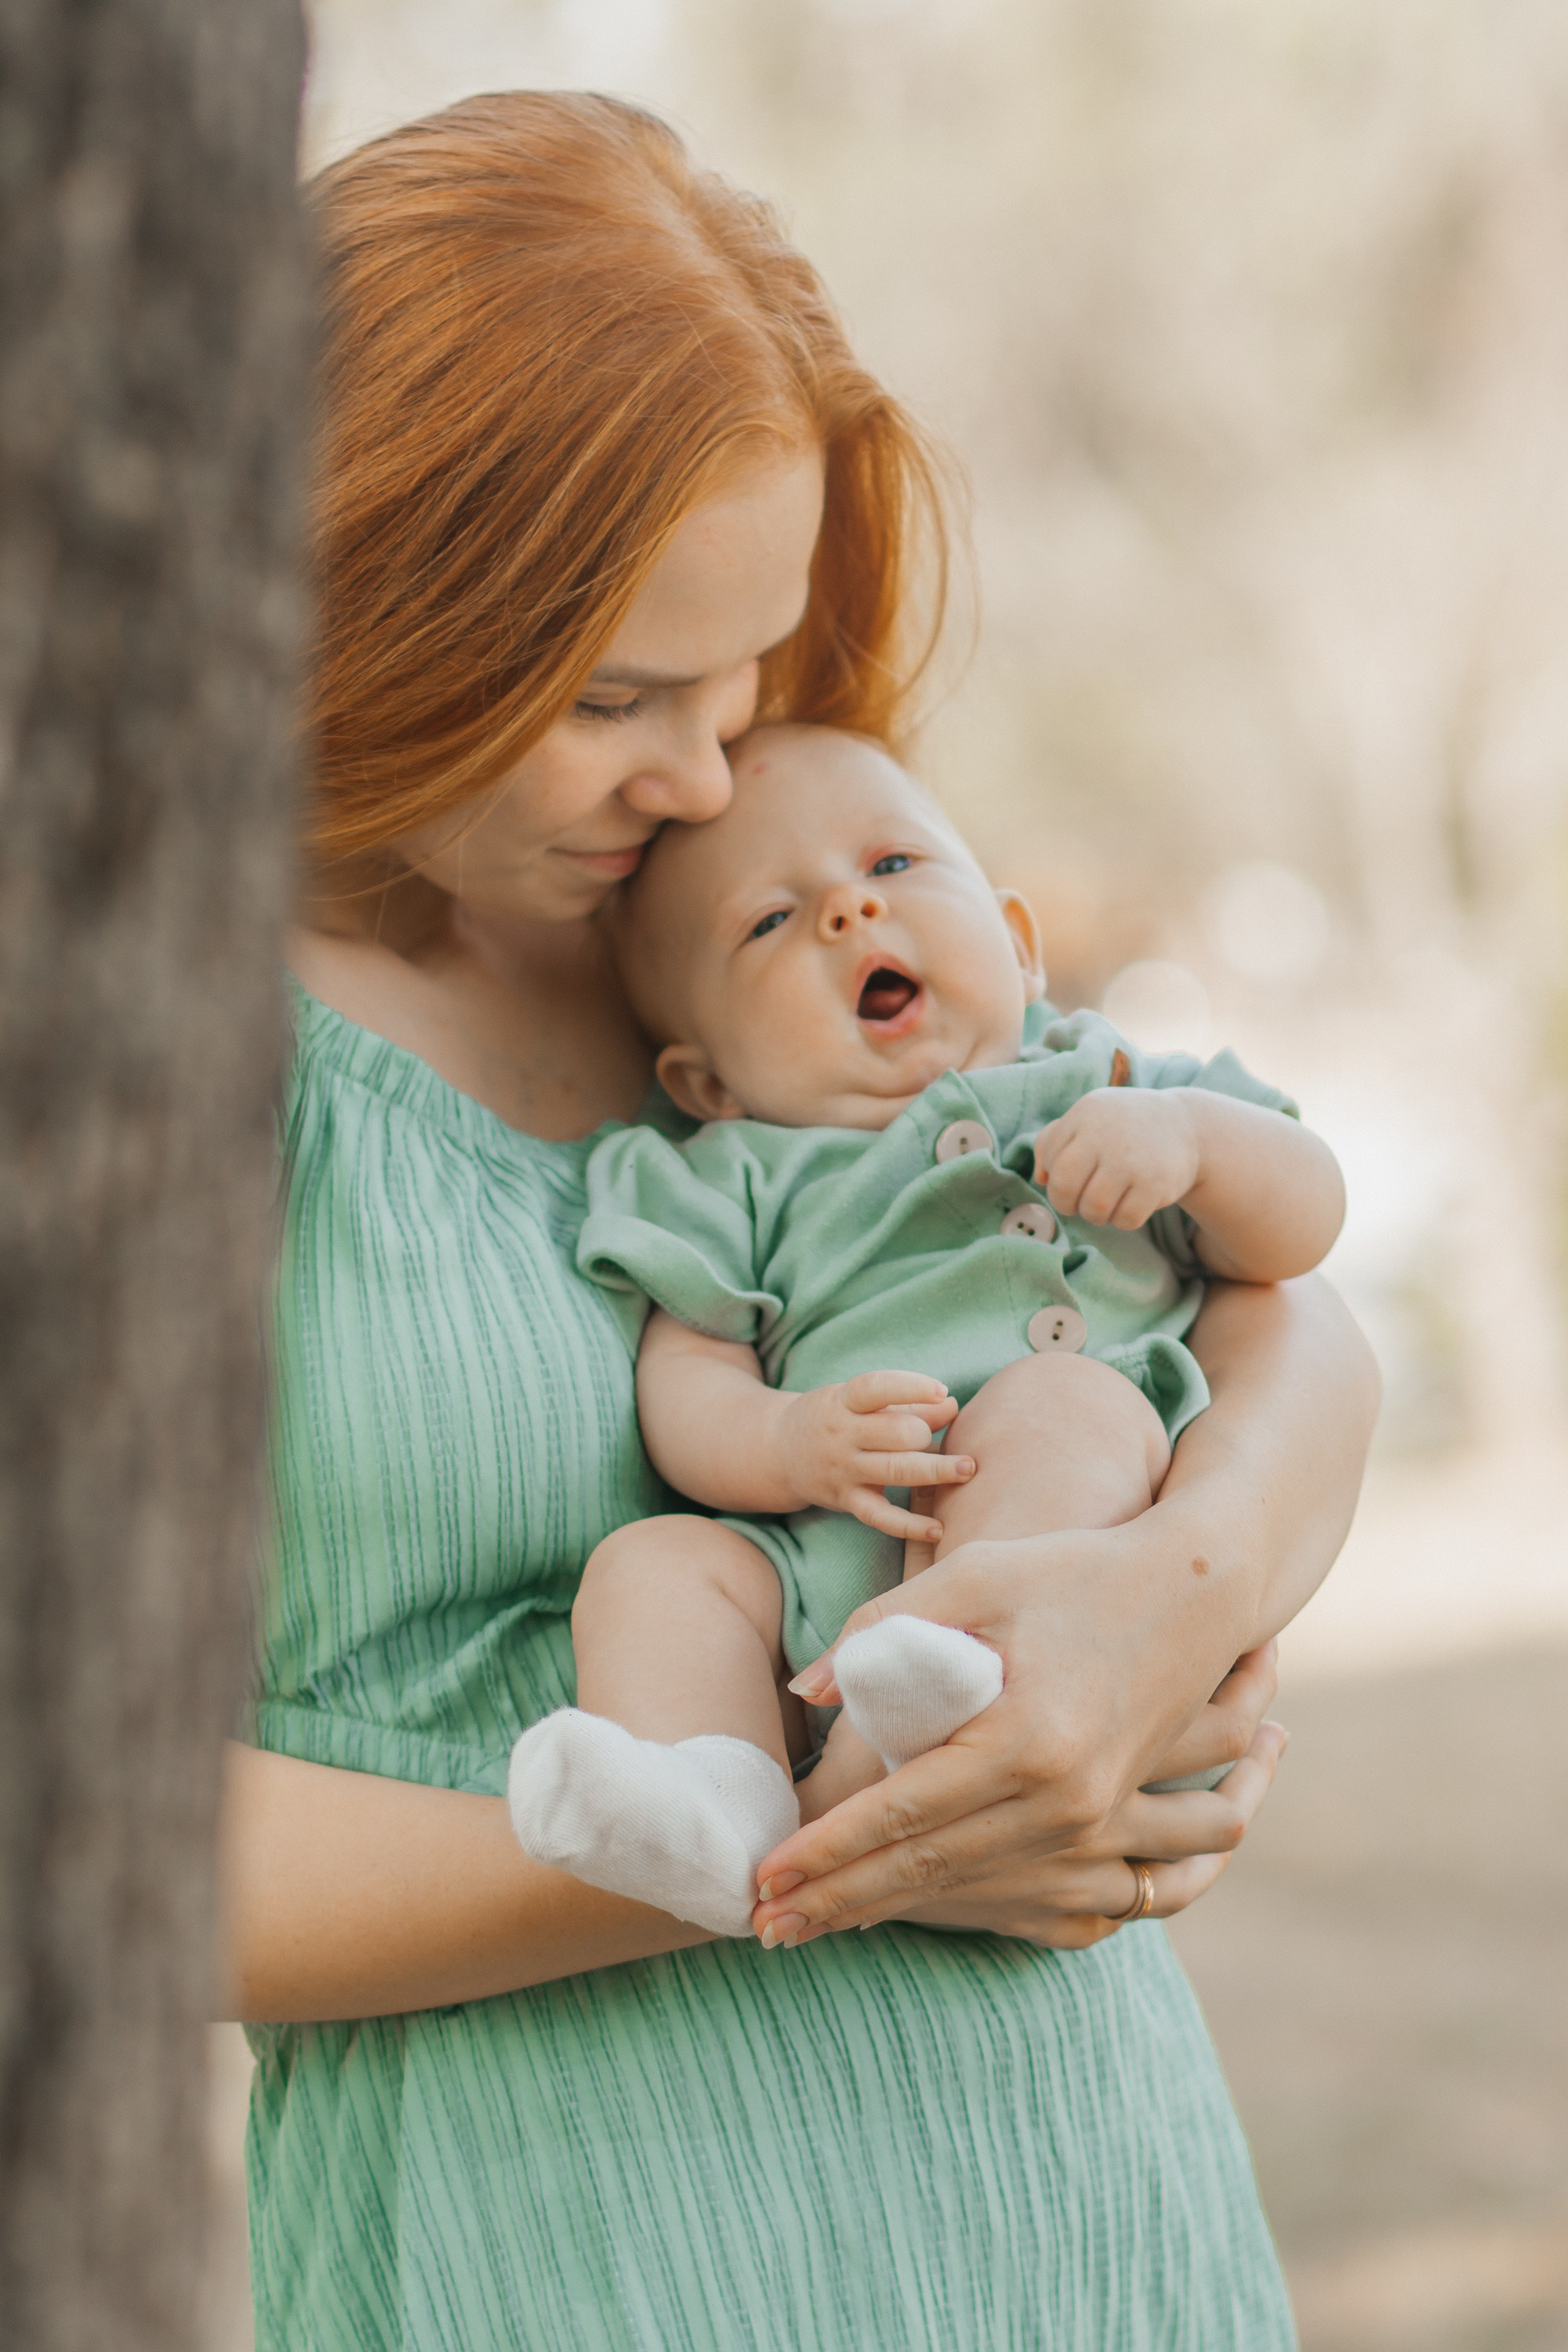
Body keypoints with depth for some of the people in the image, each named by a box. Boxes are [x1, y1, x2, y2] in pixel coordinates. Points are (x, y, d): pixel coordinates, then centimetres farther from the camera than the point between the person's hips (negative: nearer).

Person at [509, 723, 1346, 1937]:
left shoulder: (1098, 1086, 24)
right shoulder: (736, 1183, 21)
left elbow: (1302, 1225, 16)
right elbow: (686, 1386, 6)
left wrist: (1193, 1131, -5)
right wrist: (792, 1445, -17)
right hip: (811, 1566, 1)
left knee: (1062, 1403, -29)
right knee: (652, 1562, -21)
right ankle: (715, 1812, -47)